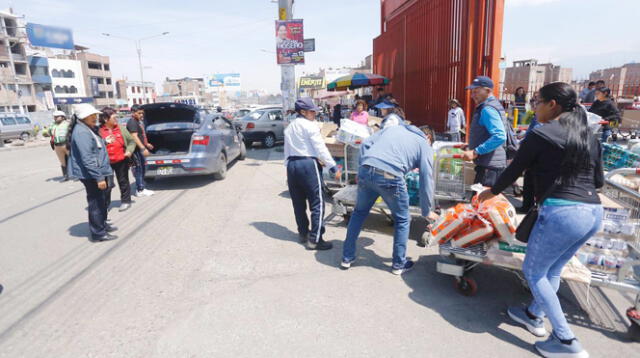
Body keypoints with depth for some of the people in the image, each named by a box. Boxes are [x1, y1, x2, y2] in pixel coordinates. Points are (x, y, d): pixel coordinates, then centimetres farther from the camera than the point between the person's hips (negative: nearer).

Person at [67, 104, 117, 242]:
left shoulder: (90, 129, 13)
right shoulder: (81, 132, -19)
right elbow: (87, 159, -24)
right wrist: (98, 177, -25)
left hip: (99, 171, 10)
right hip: (90, 174, -10)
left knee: (102, 200, 20)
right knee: (96, 203, -3)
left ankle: (102, 225, 34)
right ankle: (98, 233, 6)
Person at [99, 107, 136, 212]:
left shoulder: (121, 128, 2)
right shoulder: (99, 130, -6)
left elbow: (131, 141, 10)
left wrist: (129, 151, -6)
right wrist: (105, 142, -21)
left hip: (121, 160, 1)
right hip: (106, 162, -1)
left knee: (123, 182, 11)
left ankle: (125, 201, 24)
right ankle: (105, 203, 23)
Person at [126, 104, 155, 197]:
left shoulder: (138, 121, 16)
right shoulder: (132, 122, -14)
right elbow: (134, 137, -24)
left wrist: (146, 144, 36)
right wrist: (143, 148, -31)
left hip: (140, 149, 10)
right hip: (136, 150, -10)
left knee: (142, 169, 14)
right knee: (138, 169, -6)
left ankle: (141, 188, 22)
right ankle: (140, 190, -1)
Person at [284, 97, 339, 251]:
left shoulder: (289, 128, 18)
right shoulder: (310, 126, -7)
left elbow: (287, 151, 18)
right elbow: (320, 148, -12)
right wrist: (332, 166, -9)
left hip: (292, 164, 9)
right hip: (308, 164, -8)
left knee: (298, 202, 15)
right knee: (317, 203, -5)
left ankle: (303, 233, 26)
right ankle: (315, 239, -5)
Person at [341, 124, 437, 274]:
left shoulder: (393, 127, 29)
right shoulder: (425, 145, 18)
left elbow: (365, 144, 16)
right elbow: (426, 181, 14)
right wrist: (427, 211, 23)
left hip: (366, 171, 4)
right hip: (390, 177, -4)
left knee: (359, 213, 24)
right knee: (402, 220, 20)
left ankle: (347, 258, 32)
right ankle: (399, 264, 30)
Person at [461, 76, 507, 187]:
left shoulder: (487, 109, -16)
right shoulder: (484, 107, 16)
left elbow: (500, 136, -28)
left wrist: (476, 152, -29)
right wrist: (472, 145, 24)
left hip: (489, 166, -11)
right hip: (488, 164, 11)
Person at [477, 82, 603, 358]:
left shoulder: (541, 134, -6)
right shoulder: (589, 136, 14)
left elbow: (514, 170, 1)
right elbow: (599, 181, 19)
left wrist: (491, 192, 17)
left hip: (562, 212, -8)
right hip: (594, 212, 8)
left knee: (533, 272, 9)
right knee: (552, 270, 23)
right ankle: (534, 315, 40)